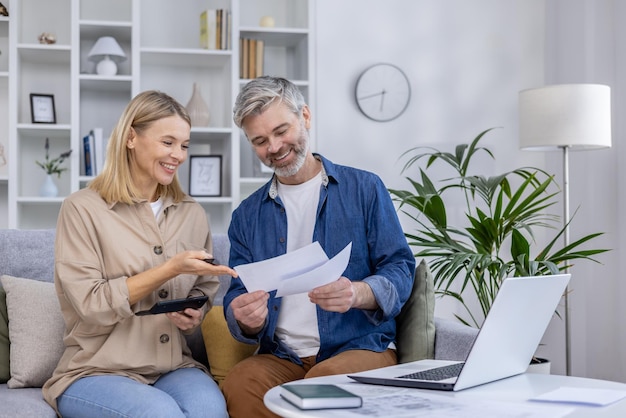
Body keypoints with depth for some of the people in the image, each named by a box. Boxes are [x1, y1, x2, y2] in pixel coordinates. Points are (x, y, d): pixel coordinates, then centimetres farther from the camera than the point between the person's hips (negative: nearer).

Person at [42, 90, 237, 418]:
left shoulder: (192, 214, 12)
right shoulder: (82, 209, -4)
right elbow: (91, 305, -11)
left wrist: (195, 315, -2)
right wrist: (171, 268, -18)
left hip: (173, 366, 3)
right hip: (97, 371, -2)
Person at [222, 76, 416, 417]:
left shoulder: (364, 189, 5)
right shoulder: (247, 215, 14)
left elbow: (400, 270, 0)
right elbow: (238, 295, 11)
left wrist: (358, 294, -23)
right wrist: (247, 319, -15)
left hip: (361, 346, -2)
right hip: (281, 356, 3)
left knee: (326, 380, -36)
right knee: (238, 385, -30)